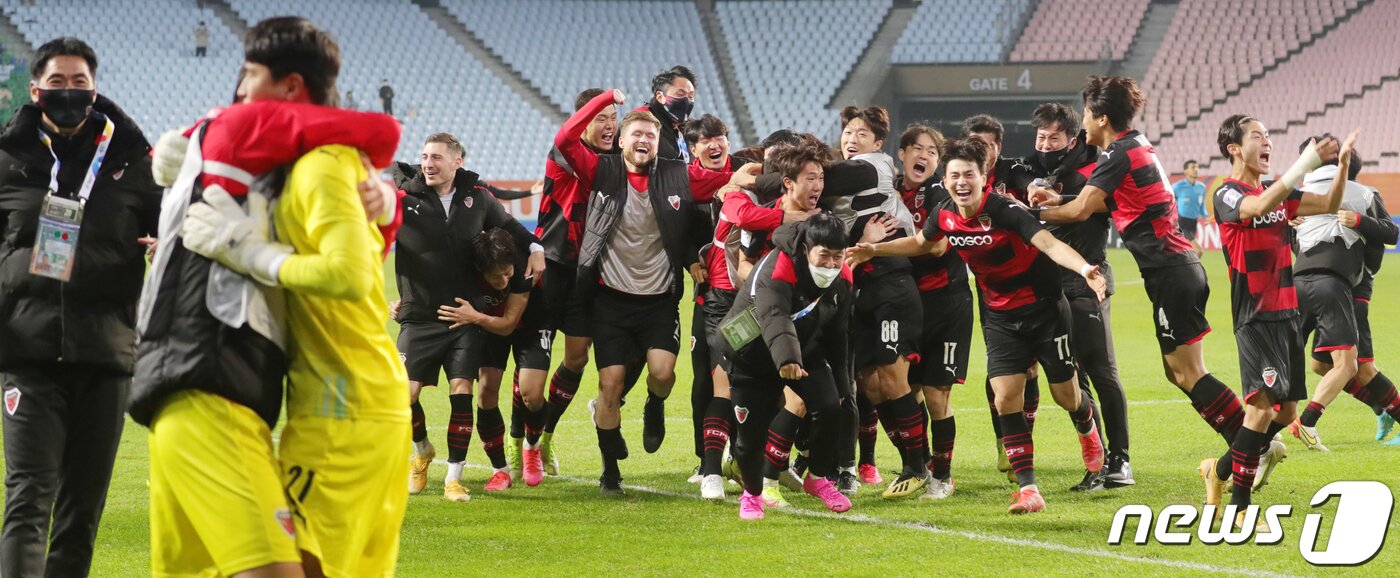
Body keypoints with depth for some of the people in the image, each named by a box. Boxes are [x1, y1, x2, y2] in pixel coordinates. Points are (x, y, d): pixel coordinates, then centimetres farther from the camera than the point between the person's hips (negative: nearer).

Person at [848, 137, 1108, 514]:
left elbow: (1050, 243, -36)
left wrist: (1083, 268, -52)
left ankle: (1087, 426, 45)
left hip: (1044, 308, -4)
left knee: (1065, 395, 6)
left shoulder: (1003, 210, -25)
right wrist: (874, 250, 12)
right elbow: (920, 243, 16)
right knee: (1006, 399, -10)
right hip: (1000, 317, 4)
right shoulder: (945, 215, -7)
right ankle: (1028, 489, -6)